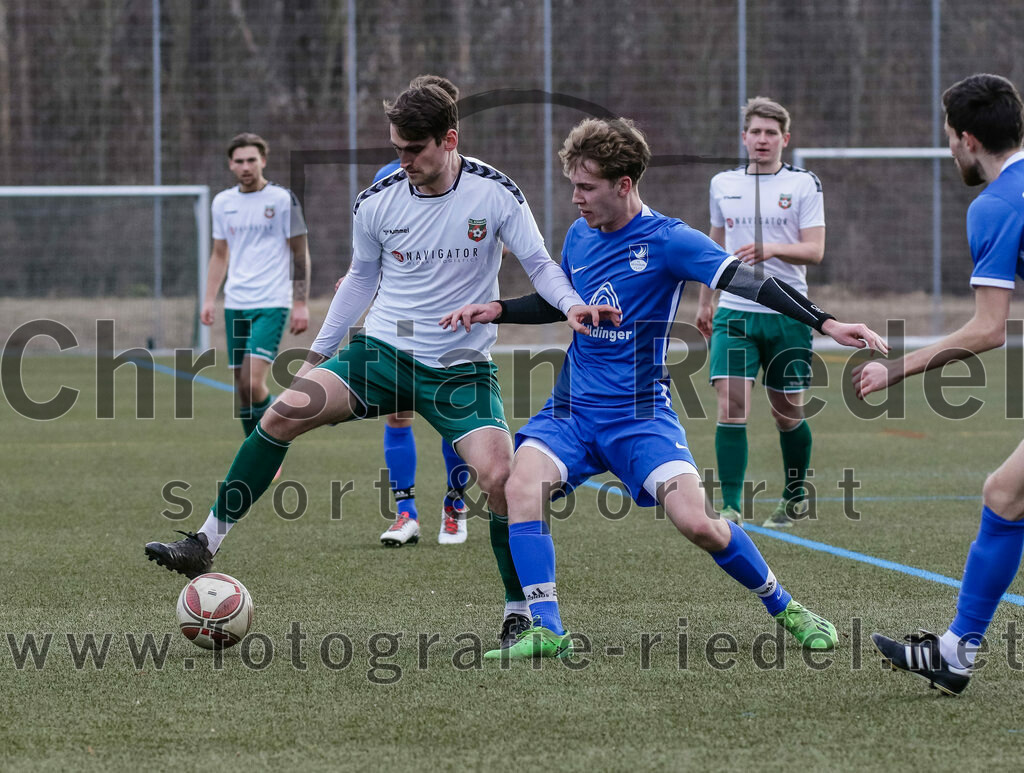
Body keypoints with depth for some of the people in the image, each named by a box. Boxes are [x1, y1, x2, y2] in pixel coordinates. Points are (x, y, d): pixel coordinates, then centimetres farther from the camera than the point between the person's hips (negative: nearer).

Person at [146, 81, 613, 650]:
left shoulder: (494, 194, -9)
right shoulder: (377, 203, -1)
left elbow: (540, 266, -2)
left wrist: (573, 304, -23)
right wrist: (319, 354, 17)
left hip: (461, 366, -2)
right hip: (383, 351, 2)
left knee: (499, 477, -21)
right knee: (285, 412, -17)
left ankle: (521, 611, 0)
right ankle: (207, 544, -8)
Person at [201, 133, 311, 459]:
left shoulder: (282, 200, -3)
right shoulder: (223, 202, 10)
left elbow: (300, 254, -1)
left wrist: (301, 304, -7)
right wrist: (209, 300, 10)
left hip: (272, 304, -5)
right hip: (235, 305, 5)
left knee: (253, 381, -18)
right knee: (241, 386, 4)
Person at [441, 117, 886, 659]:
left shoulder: (666, 240, -11)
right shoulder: (579, 235, 8)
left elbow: (748, 282, -20)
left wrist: (826, 323, -30)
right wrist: (496, 310, 12)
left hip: (640, 415, -5)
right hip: (571, 411, 5)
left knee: (698, 523, -17)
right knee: (521, 488, -23)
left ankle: (785, 609, 8)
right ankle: (546, 632, -19)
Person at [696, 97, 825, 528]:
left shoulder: (803, 184, -1)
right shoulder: (723, 185, 9)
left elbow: (814, 251, -7)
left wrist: (772, 249, -24)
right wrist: (704, 300, 26)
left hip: (787, 314, -2)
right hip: (734, 313, 2)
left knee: (788, 412, 8)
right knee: (731, 405, -13)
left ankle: (795, 497, 30)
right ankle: (731, 507, -14)